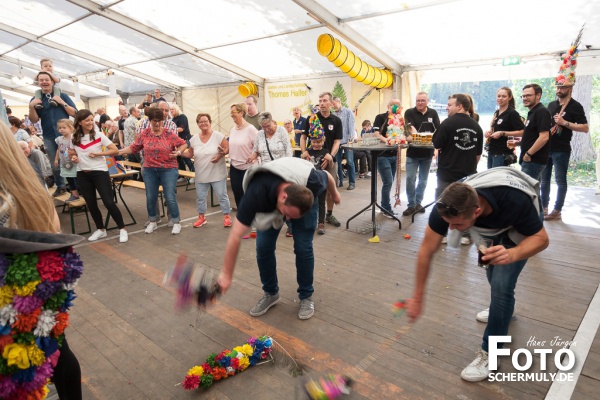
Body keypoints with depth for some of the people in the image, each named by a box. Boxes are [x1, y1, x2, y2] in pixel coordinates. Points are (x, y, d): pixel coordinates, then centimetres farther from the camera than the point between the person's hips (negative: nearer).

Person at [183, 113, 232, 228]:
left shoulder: (218, 135, -8)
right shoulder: (194, 139, 3)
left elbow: (228, 148, -7)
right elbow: (190, 154, 11)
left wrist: (221, 154, -25)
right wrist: (179, 153, -5)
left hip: (217, 174, -3)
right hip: (201, 174, 4)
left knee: (222, 195, 2)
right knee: (200, 197, 11)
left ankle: (226, 216, 17)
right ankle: (201, 217, 28)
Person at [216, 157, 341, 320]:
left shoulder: (312, 182, -41)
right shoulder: (257, 194, -44)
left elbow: (328, 176, -13)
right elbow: (236, 236, -38)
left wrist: (334, 194, 8)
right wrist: (226, 274, -34)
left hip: (305, 201, 0)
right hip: (269, 205, 1)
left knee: (303, 247, -12)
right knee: (263, 247, -10)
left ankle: (306, 296, 10)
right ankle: (270, 293, 14)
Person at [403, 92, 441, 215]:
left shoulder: (433, 113, 5)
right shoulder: (409, 112, -3)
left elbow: (438, 129, -2)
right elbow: (411, 127, -19)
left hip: (427, 152, 3)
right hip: (413, 151, -3)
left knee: (423, 180, 11)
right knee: (410, 179, -4)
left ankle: (418, 202, 24)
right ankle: (411, 205, 7)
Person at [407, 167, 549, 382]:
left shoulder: (516, 201, -45)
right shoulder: (447, 207, -37)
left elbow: (541, 238, -25)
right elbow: (426, 251, -26)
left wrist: (513, 254, -48)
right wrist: (418, 298, -21)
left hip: (518, 225, -4)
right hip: (491, 225, 4)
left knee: (501, 283, -16)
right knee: (492, 270, 22)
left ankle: (490, 353, 2)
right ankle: (503, 309, 55)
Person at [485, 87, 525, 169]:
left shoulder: (512, 113, -9)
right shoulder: (496, 113, 14)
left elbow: (522, 132, -18)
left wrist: (502, 133, -21)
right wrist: (489, 132, 8)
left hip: (502, 153, -8)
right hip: (491, 151, 8)